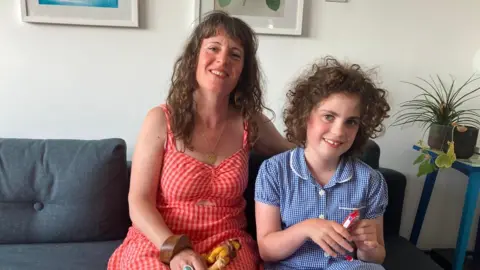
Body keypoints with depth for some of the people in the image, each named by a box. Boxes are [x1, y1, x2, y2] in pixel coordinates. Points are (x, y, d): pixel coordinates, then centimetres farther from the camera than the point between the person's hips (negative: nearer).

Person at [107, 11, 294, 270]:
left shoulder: (250, 123, 1)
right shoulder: (160, 119, -6)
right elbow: (139, 202, -7)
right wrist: (175, 248, -22)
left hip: (228, 247, 2)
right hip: (159, 245, -2)